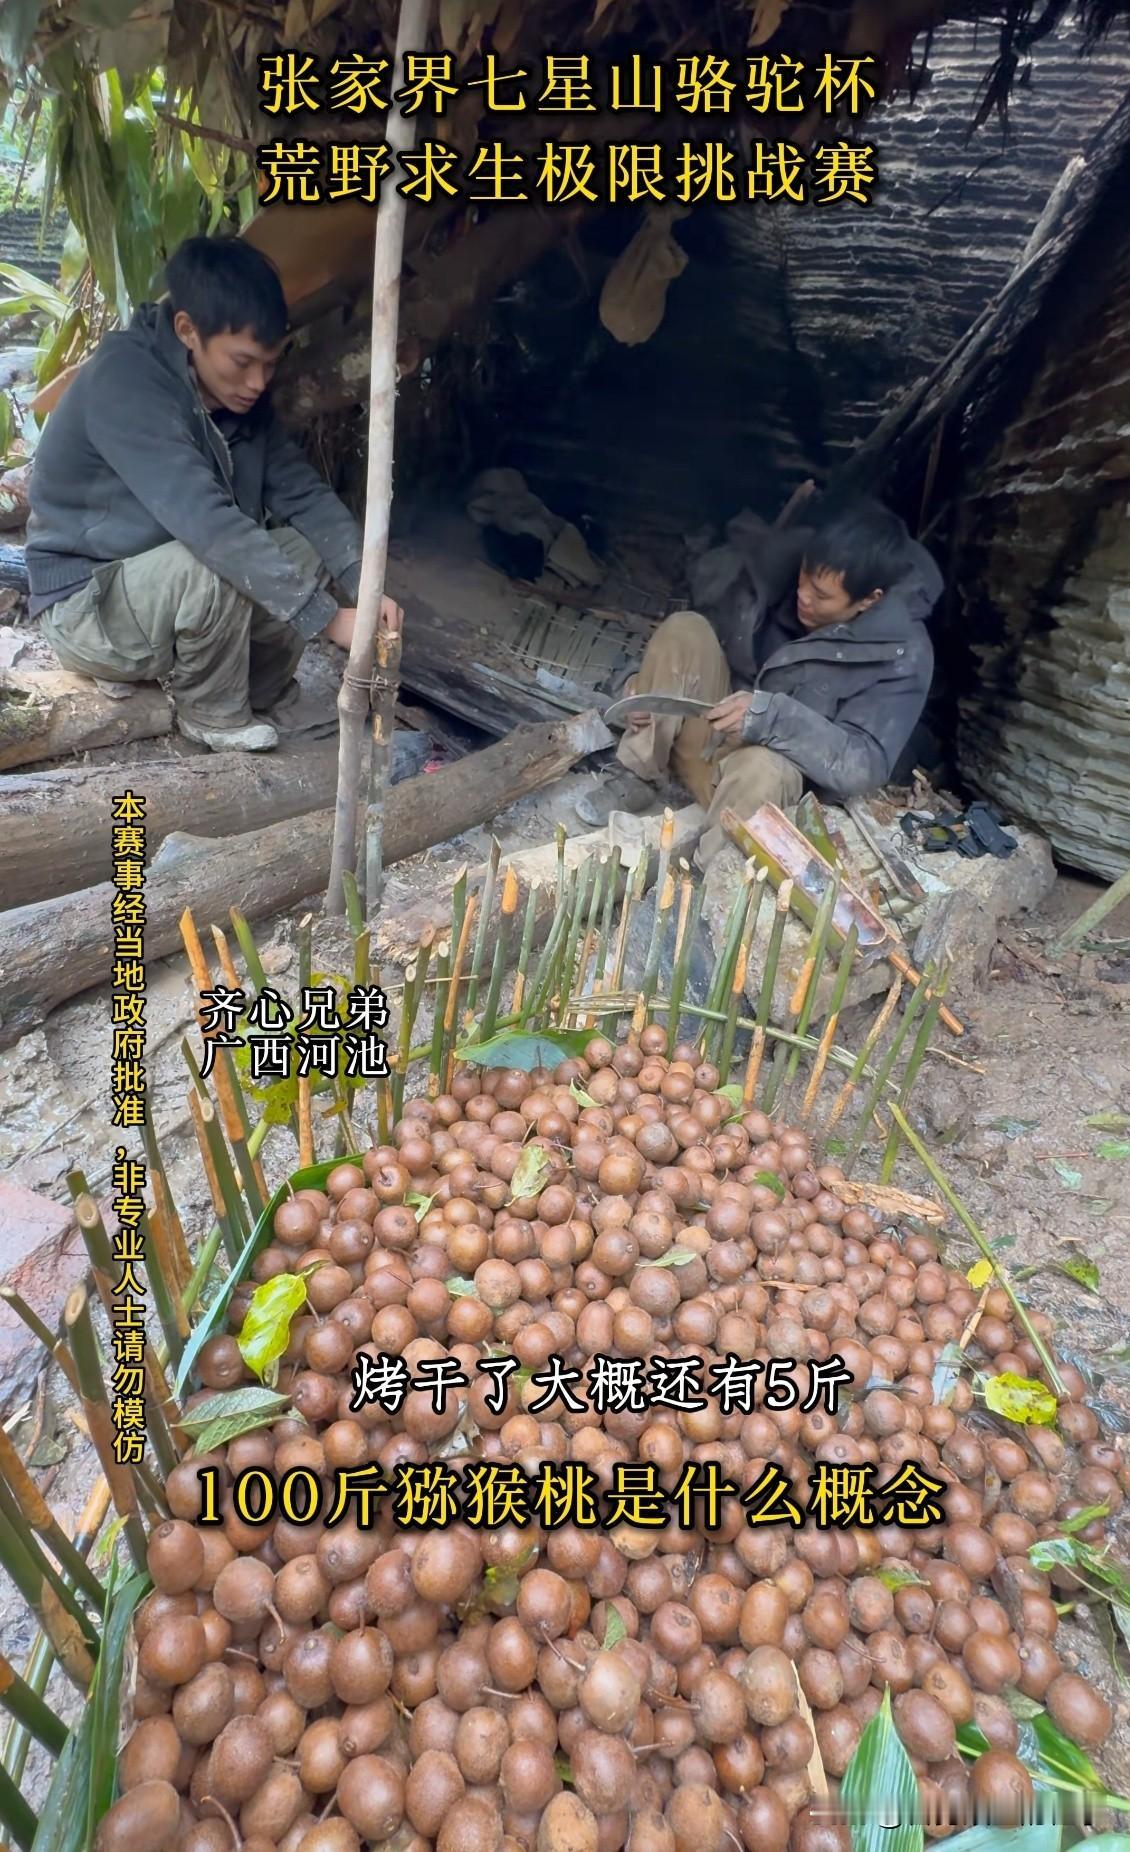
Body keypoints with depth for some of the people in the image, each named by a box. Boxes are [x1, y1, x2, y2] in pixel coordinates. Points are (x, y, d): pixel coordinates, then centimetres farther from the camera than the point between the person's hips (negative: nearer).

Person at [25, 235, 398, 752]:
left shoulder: (240, 393, -4)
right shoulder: (123, 381, -27)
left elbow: (304, 493, -7)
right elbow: (207, 524, -37)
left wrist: (365, 586, -24)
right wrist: (327, 617, -38)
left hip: (167, 590, 7)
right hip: (87, 607, -7)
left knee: (305, 554, -8)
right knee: (214, 568, -34)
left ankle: (260, 701, 7)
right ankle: (214, 717, -8)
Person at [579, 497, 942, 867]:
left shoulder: (900, 655, -21)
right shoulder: (783, 561, -9)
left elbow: (864, 766, -28)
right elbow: (715, 639, 4)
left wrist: (773, 717, -41)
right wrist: (653, 690, -12)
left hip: (774, 770, -4)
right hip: (714, 727, 5)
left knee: (763, 769, -41)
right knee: (685, 629, -21)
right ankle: (636, 781, -13)